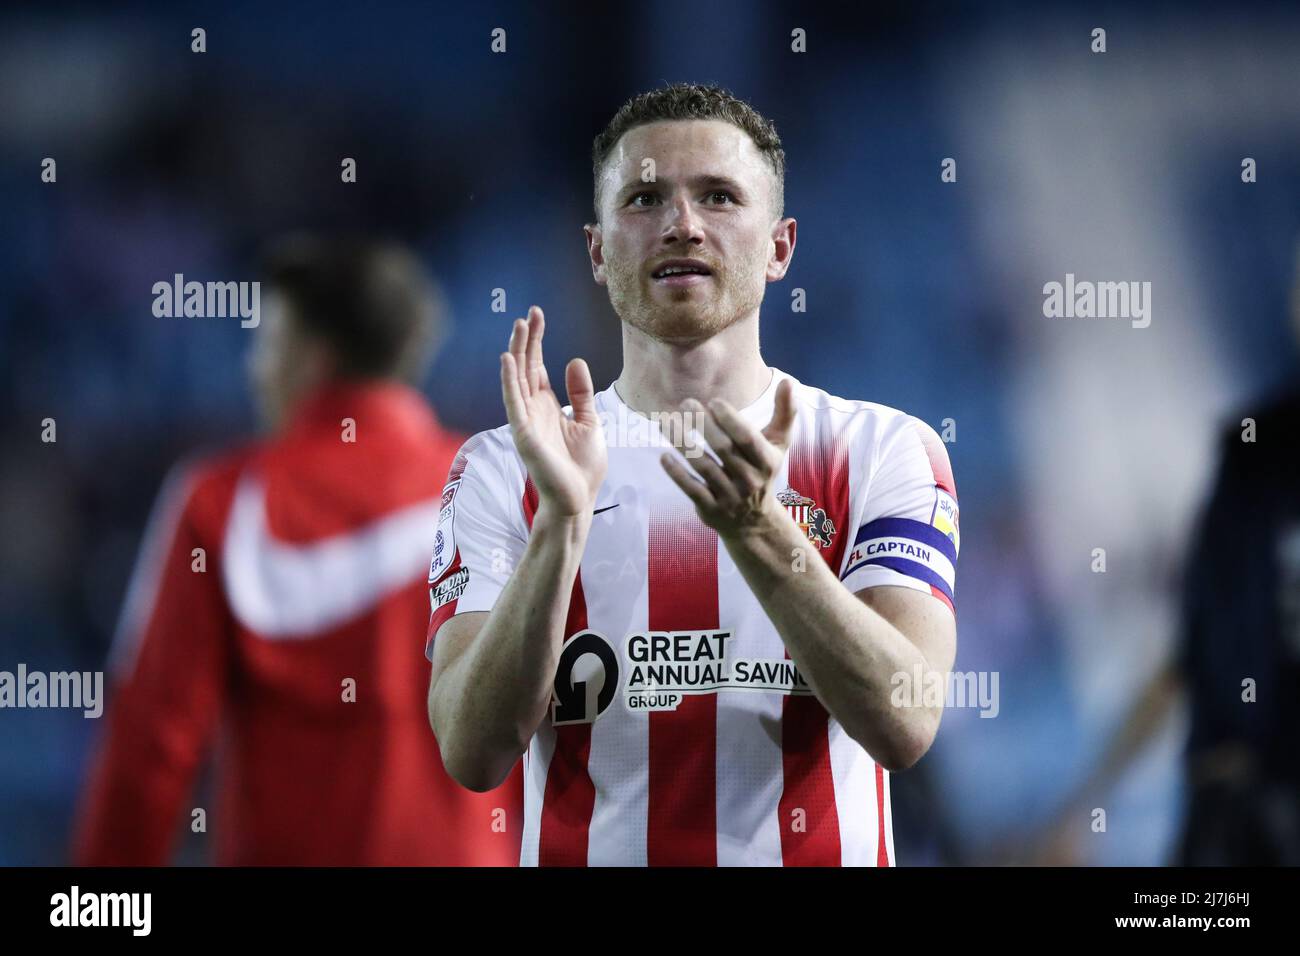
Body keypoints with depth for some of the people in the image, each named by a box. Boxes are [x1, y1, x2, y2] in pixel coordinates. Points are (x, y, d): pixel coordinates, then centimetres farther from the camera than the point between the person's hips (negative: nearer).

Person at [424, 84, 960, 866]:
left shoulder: (884, 450, 1)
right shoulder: (502, 469, 3)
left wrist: (756, 530, -23)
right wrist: (562, 521, -20)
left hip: (821, 851, 0)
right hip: (590, 847, 0)